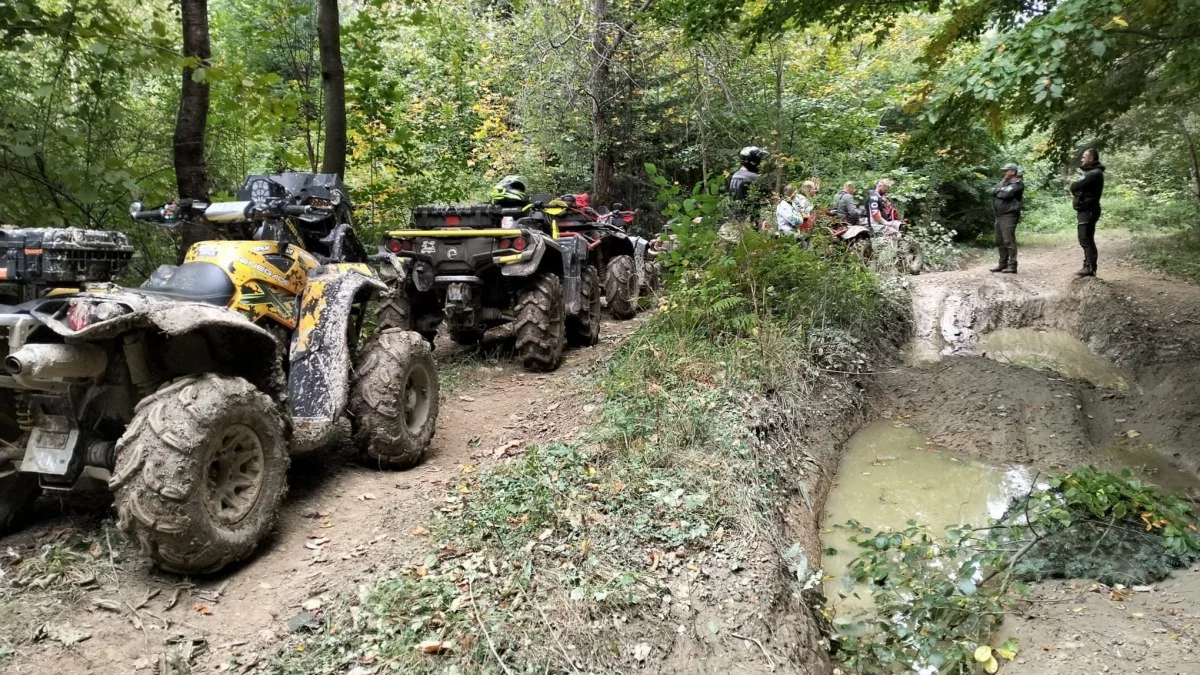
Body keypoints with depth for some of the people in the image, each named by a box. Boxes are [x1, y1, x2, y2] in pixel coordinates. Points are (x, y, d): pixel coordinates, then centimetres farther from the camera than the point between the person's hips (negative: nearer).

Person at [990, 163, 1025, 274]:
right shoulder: (1003, 182, 20)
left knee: (1009, 241, -12)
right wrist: (1001, 190, -8)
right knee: (1000, 241, 12)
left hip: (1009, 215, -9)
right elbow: (993, 190, 8)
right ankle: (1003, 264, 20)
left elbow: (1006, 194, -18)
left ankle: (1012, 266, -11)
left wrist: (997, 192, -1)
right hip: (999, 215, 9)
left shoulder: (1018, 183, -7)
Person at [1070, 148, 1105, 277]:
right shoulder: (1090, 172, 20)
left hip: (1088, 211, -10)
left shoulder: (1095, 173, -15)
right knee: (1085, 239, 13)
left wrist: (1074, 186, 0)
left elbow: (1075, 186, -22)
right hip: (1084, 210, 10)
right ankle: (1088, 266, 19)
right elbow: (1077, 187, 16)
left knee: (1086, 239, -11)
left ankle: (1090, 268, -11)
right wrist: (1076, 194, -5)